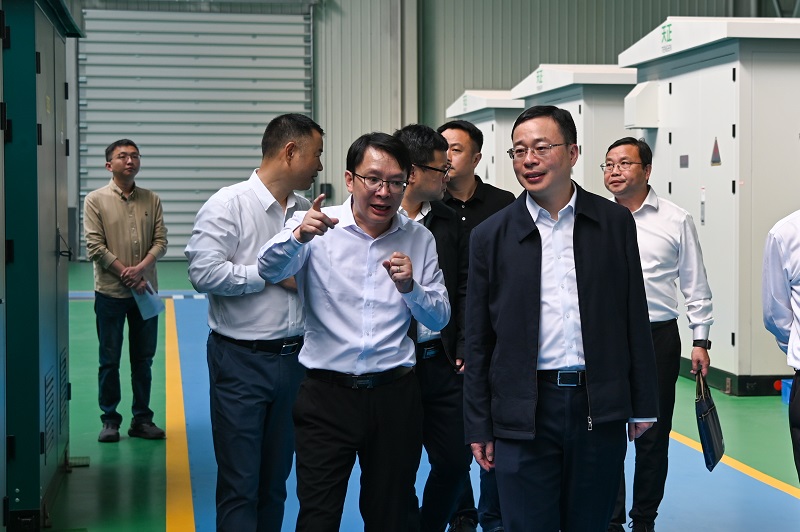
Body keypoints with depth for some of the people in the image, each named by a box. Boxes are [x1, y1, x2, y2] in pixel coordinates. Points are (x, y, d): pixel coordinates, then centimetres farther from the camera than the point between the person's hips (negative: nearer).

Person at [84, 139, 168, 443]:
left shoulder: (151, 200, 5)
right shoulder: (96, 200, -3)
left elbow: (161, 241, 0)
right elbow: (95, 247, -9)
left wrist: (140, 268, -17)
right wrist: (127, 276, -13)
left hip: (145, 290, 3)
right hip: (110, 292, -3)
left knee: (143, 359, 9)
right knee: (110, 360, 5)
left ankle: (141, 419, 19)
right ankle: (110, 419, 15)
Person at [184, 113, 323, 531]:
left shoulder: (307, 212, 10)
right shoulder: (228, 205, -8)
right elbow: (204, 271, -18)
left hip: (292, 358, 6)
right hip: (241, 360, -6)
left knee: (276, 479, 15)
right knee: (240, 484, -1)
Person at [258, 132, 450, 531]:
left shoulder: (419, 239, 6)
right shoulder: (318, 227, -3)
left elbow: (439, 319, 7)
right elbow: (270, 270, -20)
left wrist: (409, 287, -14)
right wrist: (299, 236, -40)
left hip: (395, 395, 3)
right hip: (327, 393, -2)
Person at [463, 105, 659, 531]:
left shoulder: (615, 222, 5)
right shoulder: (491, 235, 2)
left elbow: (635, 318, 7)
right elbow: (478, 340, 4)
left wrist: (643, 405, 6)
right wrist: (479, 427, 2)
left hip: (600, 408, 1)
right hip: (524, 413, -1)